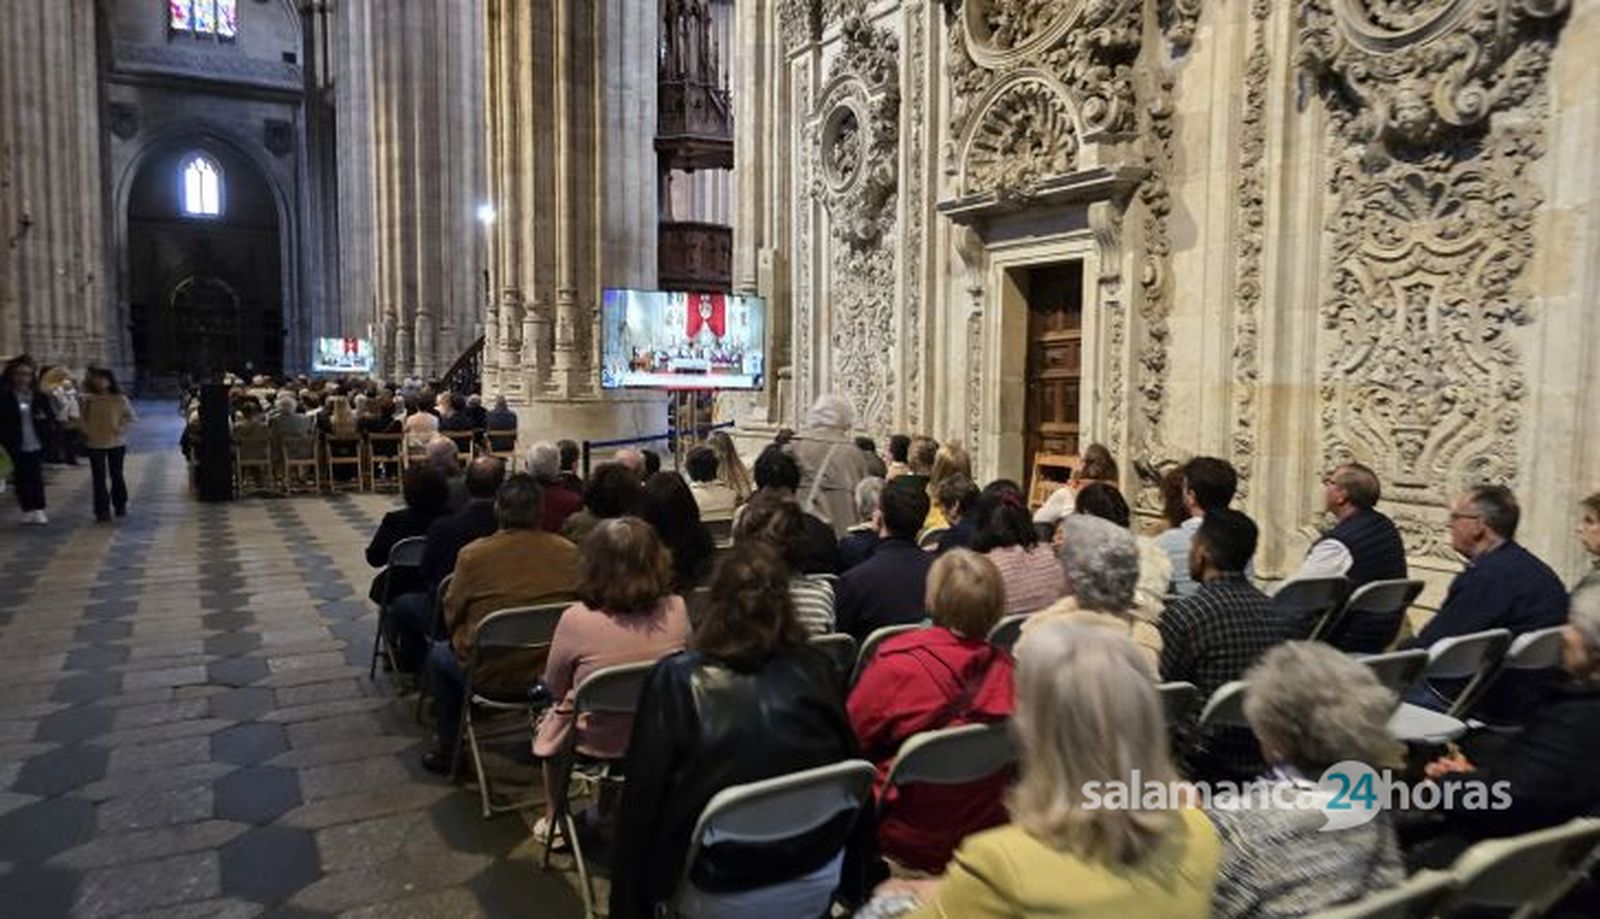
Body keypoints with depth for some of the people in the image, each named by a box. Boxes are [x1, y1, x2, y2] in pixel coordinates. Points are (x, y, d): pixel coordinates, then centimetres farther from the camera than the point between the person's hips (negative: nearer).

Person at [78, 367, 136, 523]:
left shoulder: (119, 399, -4)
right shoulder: (87, 400, 0)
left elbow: (130, 416, -1)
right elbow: (81, 418, 8)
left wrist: (121, 429, -13)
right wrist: (86, 430, -8)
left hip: (116, 443, -1)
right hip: (95, 444, 1)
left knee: (116, 475, 10)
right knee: (99, 478, 1)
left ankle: (120, 506, 26)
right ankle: (102, 511, 4)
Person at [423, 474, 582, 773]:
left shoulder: (473, 554, -17)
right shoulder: (570, 553, -11)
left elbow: (451, 615, -3)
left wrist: (461, 639, 18)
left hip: (491, 677, -3)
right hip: (552, 672, 3)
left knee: (439, 654, 28)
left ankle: (447, 750, 36)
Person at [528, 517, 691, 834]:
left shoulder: (577, 620, -25)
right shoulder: (676, 610, -17)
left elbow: (554, 688, -8)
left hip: (596, 745, -3)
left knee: (548, 719, 30)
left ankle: (554, 821, 44)